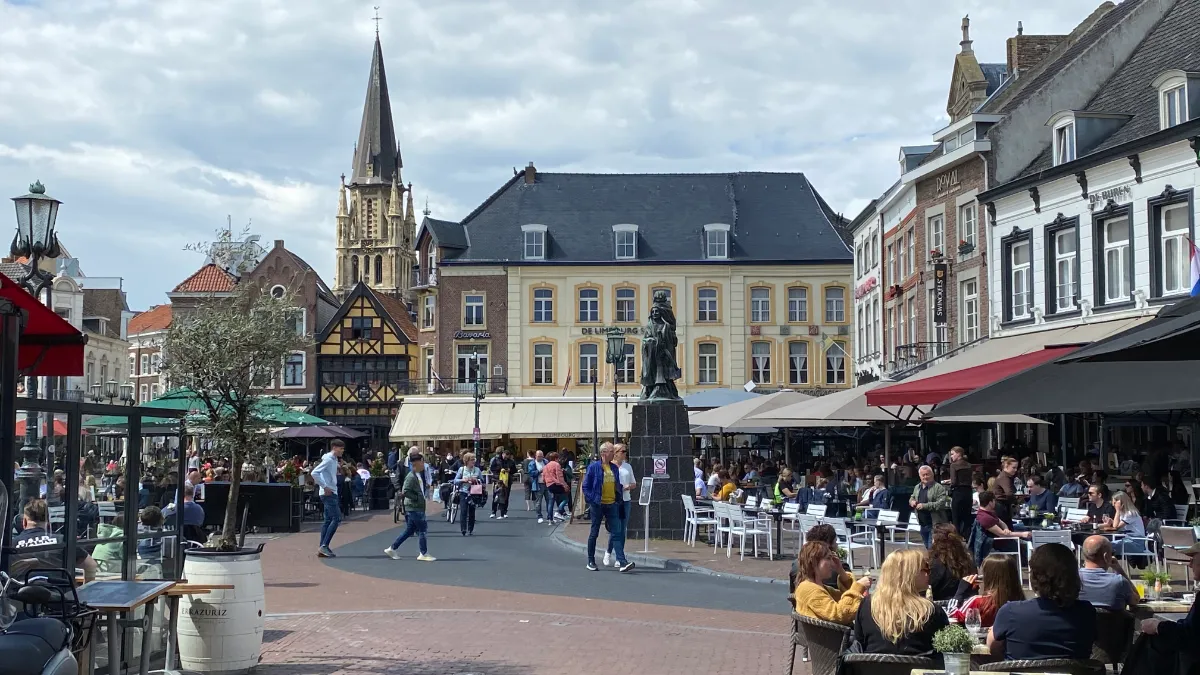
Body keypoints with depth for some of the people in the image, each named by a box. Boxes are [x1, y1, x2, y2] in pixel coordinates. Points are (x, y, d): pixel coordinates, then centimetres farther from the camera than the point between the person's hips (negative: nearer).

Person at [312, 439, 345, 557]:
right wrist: (325, 487, -20)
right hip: (329, 493, -10)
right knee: (336, 518, -13)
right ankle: (324, 546, -14)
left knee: (328, 520, 9)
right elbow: (314, 473, -23)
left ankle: (322, 548, 10)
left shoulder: (334, 460, 15)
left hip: (331, 493, 10)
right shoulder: (328, 459, -14)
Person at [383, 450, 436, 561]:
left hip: (418, 507, 9)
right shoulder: (411, 477, -17)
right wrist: (417, 498, -19)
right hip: (413, 507, -9)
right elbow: (405, 491, -24)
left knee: (409, 531, 14)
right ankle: (424, 554, 5)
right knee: (422, 529, -3)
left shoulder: (420, 475, 10)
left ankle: (392, 549, 20)